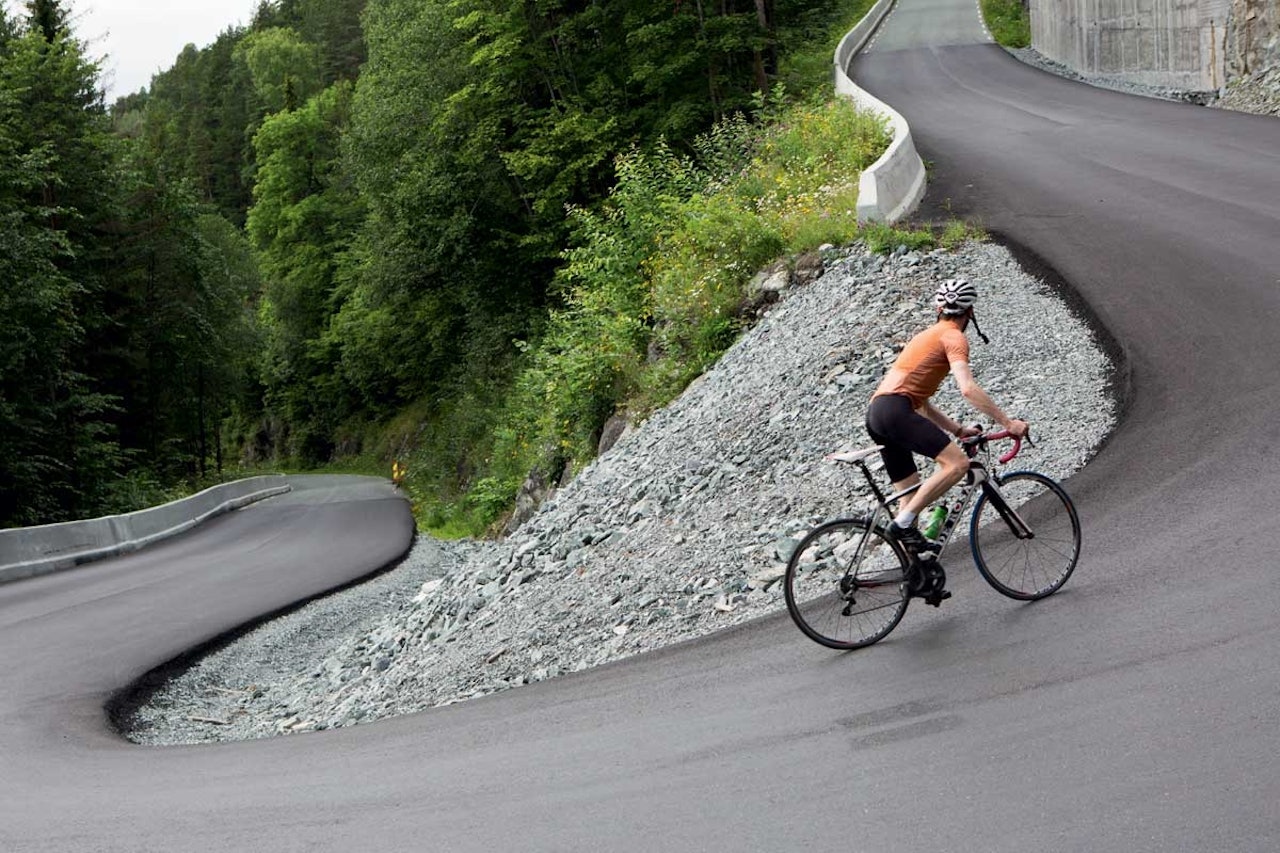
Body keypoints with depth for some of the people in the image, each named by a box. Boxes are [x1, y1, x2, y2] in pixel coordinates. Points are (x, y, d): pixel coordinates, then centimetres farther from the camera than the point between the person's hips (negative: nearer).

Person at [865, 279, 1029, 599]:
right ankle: (903, 523, -21)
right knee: (957, 463, -18)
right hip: (894, 408, -10)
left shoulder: (928, 336, 30)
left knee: (912, 493, 12)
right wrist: (1007, 422, -12)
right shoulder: (954, 337, 1)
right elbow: (968, 388, -14)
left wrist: (958, 430, 28)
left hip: (876, 414, 10)